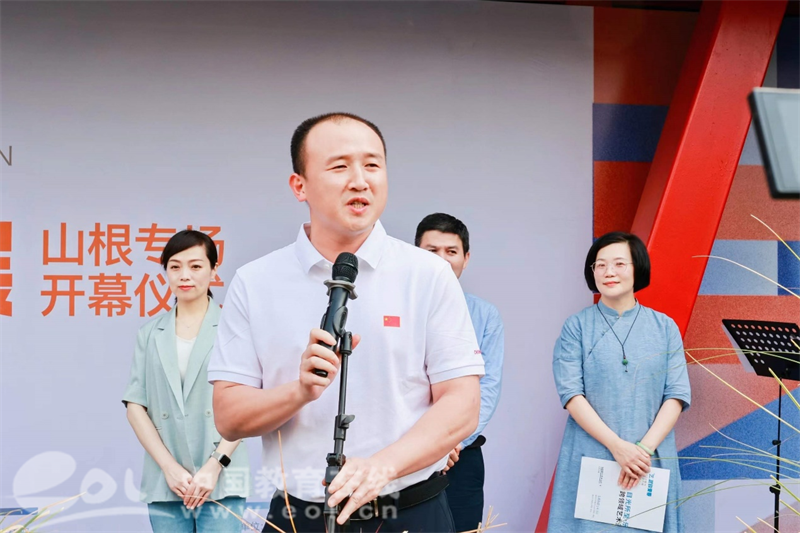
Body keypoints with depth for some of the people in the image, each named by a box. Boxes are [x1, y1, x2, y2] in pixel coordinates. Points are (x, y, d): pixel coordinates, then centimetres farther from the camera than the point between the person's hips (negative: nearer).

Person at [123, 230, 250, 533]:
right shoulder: (150, 334, 9)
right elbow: (135, 405, 4)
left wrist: (214, 466, -10)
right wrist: (170, 467, -5)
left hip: (220, 483, -3)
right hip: (165, 483, 3)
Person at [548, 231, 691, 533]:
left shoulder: (664, 327, 5)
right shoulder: (577, 326, 0)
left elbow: (677, 395, -1)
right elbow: (571, 393, -8)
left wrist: (645, 448, -14)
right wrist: (617, 446, -17)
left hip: (652, 461, 2)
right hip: (591, 459, -1)